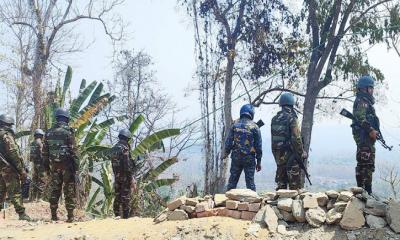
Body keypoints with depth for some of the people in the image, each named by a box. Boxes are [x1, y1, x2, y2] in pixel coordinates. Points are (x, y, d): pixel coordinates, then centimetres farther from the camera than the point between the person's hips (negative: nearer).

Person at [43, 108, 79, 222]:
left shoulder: (49, 132, 8)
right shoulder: (68, 132, -9)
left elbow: (45, 151, 10)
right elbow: (73, 151, -12)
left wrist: (46, 166, 17)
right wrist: (76, 165, -8)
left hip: (54, 165, 5)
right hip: (67, 165, -5)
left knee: (54, 190, 11)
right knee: (69, 191, 1)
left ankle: (54, 215, 15)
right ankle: (70, 216, 1)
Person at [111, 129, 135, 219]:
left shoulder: (114, 148, 10)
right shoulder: (124, 148, -15)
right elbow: (127, 165, -19)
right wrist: (131, 178, -16)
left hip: (116, 176, 8)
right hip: (125, 176, -8)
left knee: (117, 196, 13)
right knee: (126, 198, -3)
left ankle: (117, 216, 18)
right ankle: (125, 216, -1)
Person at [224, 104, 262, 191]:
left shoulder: (235, 124, 0)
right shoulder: (254, 127, -5)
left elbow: (229, 141, 0)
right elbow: (258, 145, -3)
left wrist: (226, 152, 16)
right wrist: (259, 161, 4)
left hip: (236, 157, 2)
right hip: (249, 158, -2)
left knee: (232, 180, 10)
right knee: (250, 181, 5)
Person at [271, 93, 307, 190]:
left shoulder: (274, 119, 8)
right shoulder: (291, 118, -13)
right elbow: (296, 138, -16)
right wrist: (301, 152, -6)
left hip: (278, 154, 7)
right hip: (290, 154, -6)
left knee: (281, 181, 14)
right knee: (294, 182, 1)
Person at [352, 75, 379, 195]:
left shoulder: (366, 101, 24)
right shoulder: (361, 101, -8)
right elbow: (360, 118, -22)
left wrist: (373, 131, 15)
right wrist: (371, 130, -23)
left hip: (367, 137, 11)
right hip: (364, 137, -11)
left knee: (368, 164, 12)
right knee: (365, 164, -12)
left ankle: (366, 191, 17)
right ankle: (364, 191, -12)